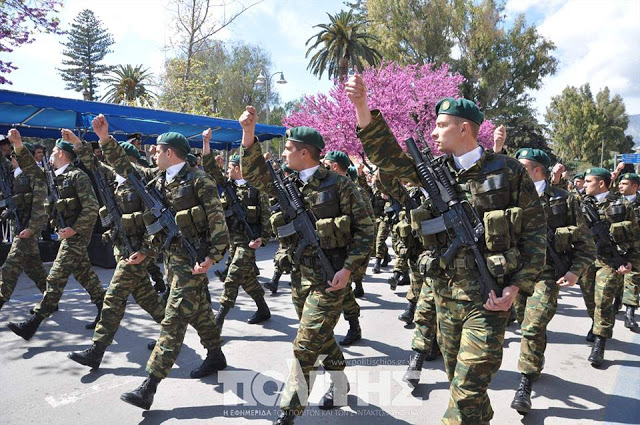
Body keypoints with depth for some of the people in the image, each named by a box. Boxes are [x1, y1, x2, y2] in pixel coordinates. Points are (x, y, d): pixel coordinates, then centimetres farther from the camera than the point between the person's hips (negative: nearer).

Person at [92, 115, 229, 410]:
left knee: (173, 319, -5)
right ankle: (215, 356, 35)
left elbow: (217, 221, -15)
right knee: (198, 308, 19)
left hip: (191, 257, -8)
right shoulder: (157, 177, 10)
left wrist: (213, 256, -21)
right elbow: (125, 167, 18)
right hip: (170, 254, 8)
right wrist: (105, 139, 9)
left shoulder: (198, 180, -13)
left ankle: (149, 386, -3)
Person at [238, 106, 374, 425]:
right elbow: (255, 174, 0)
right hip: (300, 273, 7)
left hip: (330, 275, -6)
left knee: (305, 345, -3)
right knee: (321, 337, 19)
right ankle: (339, 388, 41)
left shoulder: (339, 185, -11)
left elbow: (365, 228, -10)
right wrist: (249, 133, -11)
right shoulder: (288, 186, 6)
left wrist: (347, 269, -17)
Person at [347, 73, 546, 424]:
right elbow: (389, 157, -5)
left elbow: (534, 230, -3)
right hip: (445, 293, 5)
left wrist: (517, 287, -11)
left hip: (487, 299, -4)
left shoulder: (509, 171, -6)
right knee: (459, 382, 19)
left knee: (467, 392, -3)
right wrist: (361, 107, -14)